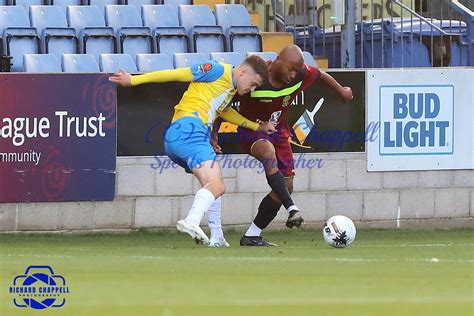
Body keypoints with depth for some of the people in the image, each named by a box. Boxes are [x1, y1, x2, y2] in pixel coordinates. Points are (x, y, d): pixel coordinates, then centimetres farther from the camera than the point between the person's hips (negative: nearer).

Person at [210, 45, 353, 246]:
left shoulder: (301, 75, -14)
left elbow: (321, 76, 10)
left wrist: (342, 91, 27)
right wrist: (213, 135, -22)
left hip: (278, 131, 6)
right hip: (250, 130, -6)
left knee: (286, 186, -3)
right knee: (268, 151, -39)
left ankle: (252, 236, 7)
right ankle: (292, 209, -45)